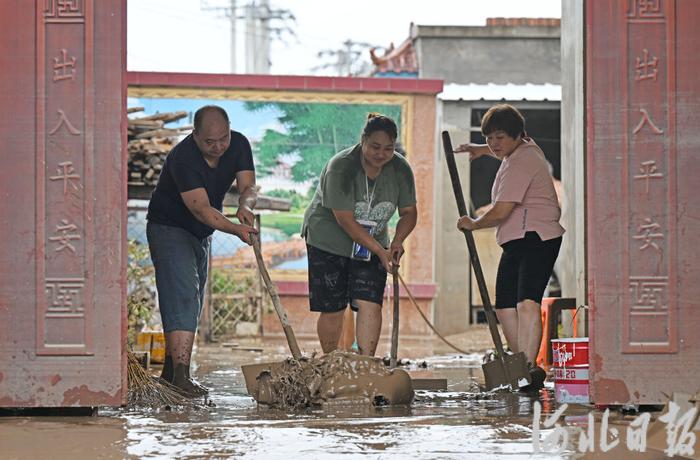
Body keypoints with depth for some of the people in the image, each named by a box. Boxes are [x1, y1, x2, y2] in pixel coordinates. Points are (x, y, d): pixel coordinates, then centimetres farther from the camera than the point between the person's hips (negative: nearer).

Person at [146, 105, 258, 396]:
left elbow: (248, 187, -12)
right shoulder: (182, 158, -31)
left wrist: (245, 205, -36)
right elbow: (201, 208, -36)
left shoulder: (238, 145, -9)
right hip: (169, 228, -8)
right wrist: (236, 230, -48)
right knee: (183, 297, -21)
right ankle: (180, 375, -29)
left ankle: (170, 370, 21)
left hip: (201, 233, 8)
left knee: (192, 303, 11)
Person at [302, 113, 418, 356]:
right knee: (332, 309, -3)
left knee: (370, 304, -12)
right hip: (329, 241, -4)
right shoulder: (340, 167, -24)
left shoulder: (401, 169, -9)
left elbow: (409, 212, 0)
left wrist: (397, 241, -20)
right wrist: (380, 251, -29)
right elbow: (345, 220, -25)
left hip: (372, 243, 4)